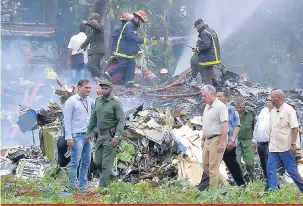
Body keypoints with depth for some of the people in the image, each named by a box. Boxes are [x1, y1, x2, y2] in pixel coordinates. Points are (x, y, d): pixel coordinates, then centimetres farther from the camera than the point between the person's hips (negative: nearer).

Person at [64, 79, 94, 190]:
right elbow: (67, 120, -9)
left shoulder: (89, 101, 12)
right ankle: (72, 187, -2)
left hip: (88, 135, 7)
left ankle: (83, 187, 15)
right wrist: (69, 137, -15)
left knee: (86, 162, 9)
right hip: (77, 136, -7)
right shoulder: (71, 101, -7)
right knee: (75, 162, -7)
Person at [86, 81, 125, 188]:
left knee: (106, 163, -8)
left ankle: (102, 187, -7)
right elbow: (94, 117, 19)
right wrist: (89, 131, 15)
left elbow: (121, 121, -17)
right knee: (97, 162, 11)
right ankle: (112, 178, 28)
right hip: (100, 135, 8)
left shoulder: (116, 103, -13)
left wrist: (117, 137, -26)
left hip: (110, 136, -7)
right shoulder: (98, 100, 8)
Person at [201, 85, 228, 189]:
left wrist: (222, 143, -23)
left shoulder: (220, 106, -13)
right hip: (208, 140, 10)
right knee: (205, 166, 11)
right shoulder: (207, 107, 15)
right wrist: (203, 139, 20)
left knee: (213, 168, -7)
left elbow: (225, 125, -19)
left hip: (217, 139, -10)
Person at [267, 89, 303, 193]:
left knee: (291, 170, -1)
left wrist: (293, 144, -18)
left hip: (286, 147, -7)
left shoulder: (289, 110, -8)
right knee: (270, 170, -3)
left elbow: (294, 128, -12)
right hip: (273, 148, 7)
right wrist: (269, 144, 16)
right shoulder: (273, 112, 13)